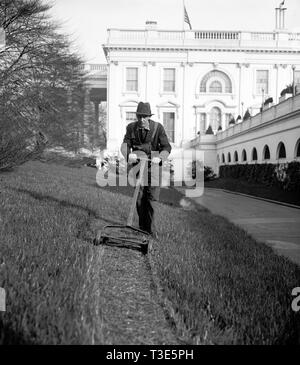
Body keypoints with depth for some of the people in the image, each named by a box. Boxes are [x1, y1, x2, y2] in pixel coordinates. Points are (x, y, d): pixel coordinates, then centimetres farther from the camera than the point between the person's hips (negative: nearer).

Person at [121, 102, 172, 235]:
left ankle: (149, 228, 6)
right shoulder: (131, 127, -3)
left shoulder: (158, 127, -11)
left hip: (153, 165, -2)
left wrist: (159, 158, -33)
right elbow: (125, 145, -11)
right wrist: (129, 154, -34)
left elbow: (167, 147, -13)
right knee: (139, 198, 2)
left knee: (151, 198, -6)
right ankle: (142, 227, 15)